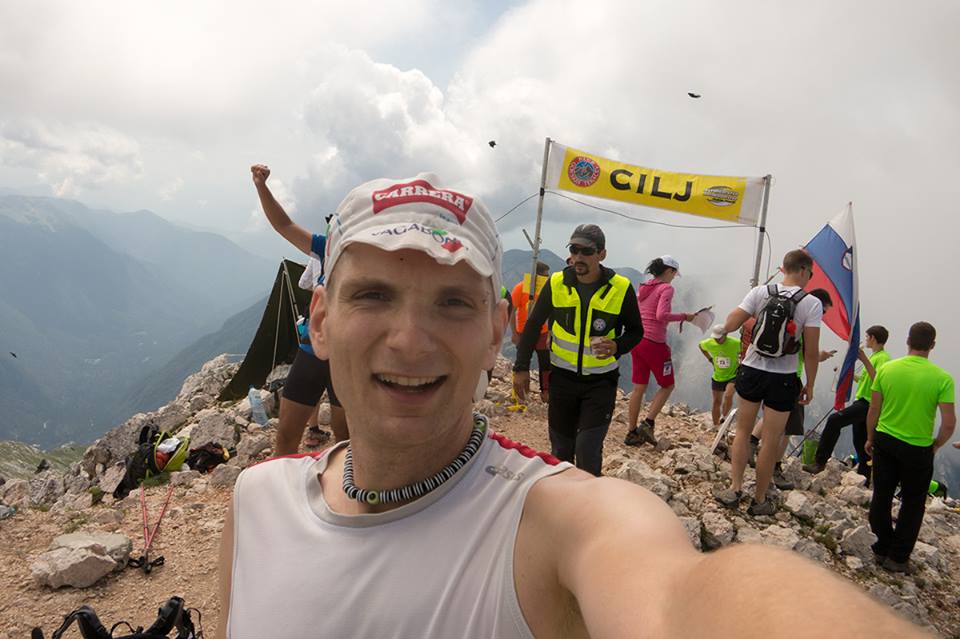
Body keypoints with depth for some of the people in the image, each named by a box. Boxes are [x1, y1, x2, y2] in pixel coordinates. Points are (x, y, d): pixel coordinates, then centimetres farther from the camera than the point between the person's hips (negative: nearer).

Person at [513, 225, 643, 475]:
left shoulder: (621, 288, -10)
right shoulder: (556, 283, -6)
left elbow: (636, 331, 2)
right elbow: (533, 325, 4)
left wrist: (617, 346, -20)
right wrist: (521, 367, 0)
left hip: (601, 381, -2)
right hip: (562, 378, 2)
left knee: (587, 449, -11)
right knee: (561, 449, 12)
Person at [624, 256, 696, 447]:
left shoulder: (643, 287, 13)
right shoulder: (667, 288, -9)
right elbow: (662, 315, -22)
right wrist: (684, 316, -11)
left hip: (637, 340, 7)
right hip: (654, 343, -7)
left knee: (639, 387, 11)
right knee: (667, 385, 11)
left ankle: (632, 432, 14)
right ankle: (648, 424, 2)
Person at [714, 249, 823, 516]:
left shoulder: (760, 292, -4)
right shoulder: (812, 303, -10)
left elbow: (729, 326, -6)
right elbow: (811, 352, -10)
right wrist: (809, 385, 2)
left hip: (751, 371, 2)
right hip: (783, 380, -2)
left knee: (743, 431, 18)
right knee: (771, 441, 8)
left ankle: (734, 489, 15)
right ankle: (759, 500, 20)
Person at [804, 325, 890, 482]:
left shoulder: (883, 358, -10)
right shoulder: (874, 356, 20)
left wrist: (865, 360, -29)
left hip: (867, 403, -11)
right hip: (861, 402, 11)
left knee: (834, 420, -26)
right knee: (860, 443, 13)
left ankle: (820, 461, -28)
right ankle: (864, 479, 21)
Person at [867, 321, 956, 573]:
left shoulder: (886, 369, -6)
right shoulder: (942, 378, -13)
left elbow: (873, 410, 0)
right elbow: (949, 423, -14)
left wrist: (870, 438, 14)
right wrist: (935, 446, 4)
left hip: (884, 441, 2)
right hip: (918, 449, -2)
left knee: (881, 498, 14)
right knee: (912, 505, 14)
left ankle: (883, 549, 24)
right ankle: (898, 557, 18)